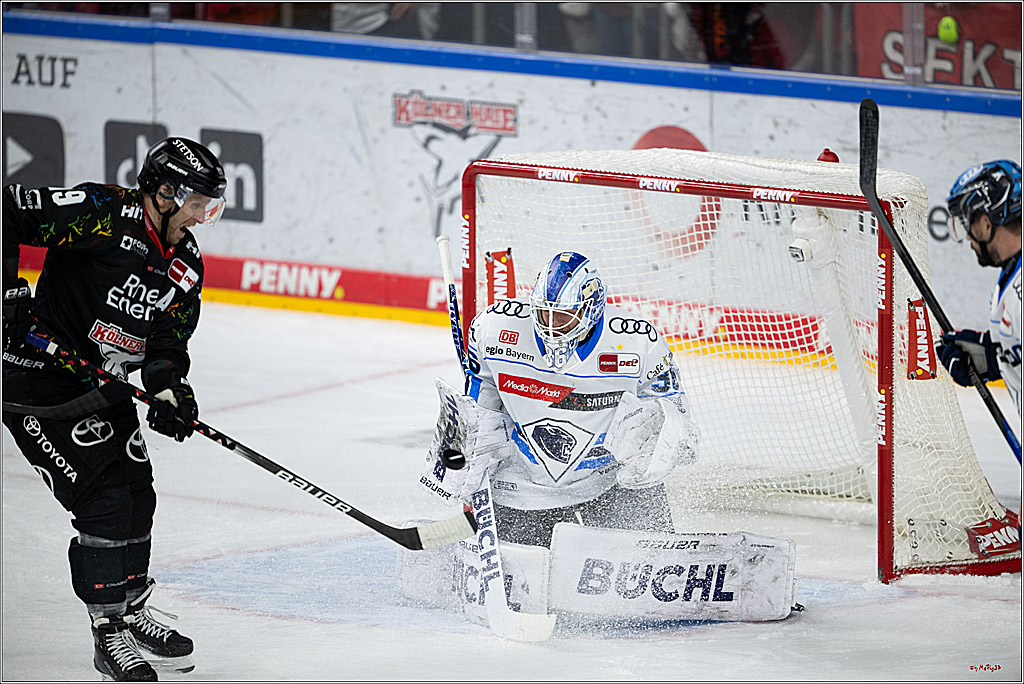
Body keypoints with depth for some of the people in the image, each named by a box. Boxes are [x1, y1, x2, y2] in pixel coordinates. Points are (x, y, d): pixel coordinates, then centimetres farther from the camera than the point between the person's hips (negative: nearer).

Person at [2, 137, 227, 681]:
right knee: (104, 497, -12)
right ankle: (109, 635, -4)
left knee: (137, 493, 13)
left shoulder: (186, 264, 5)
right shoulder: (102, 215, -19)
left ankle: (131, 611, 32)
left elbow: (168, 337, 2)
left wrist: (168, 390, -18)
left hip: (100, 385, 9)